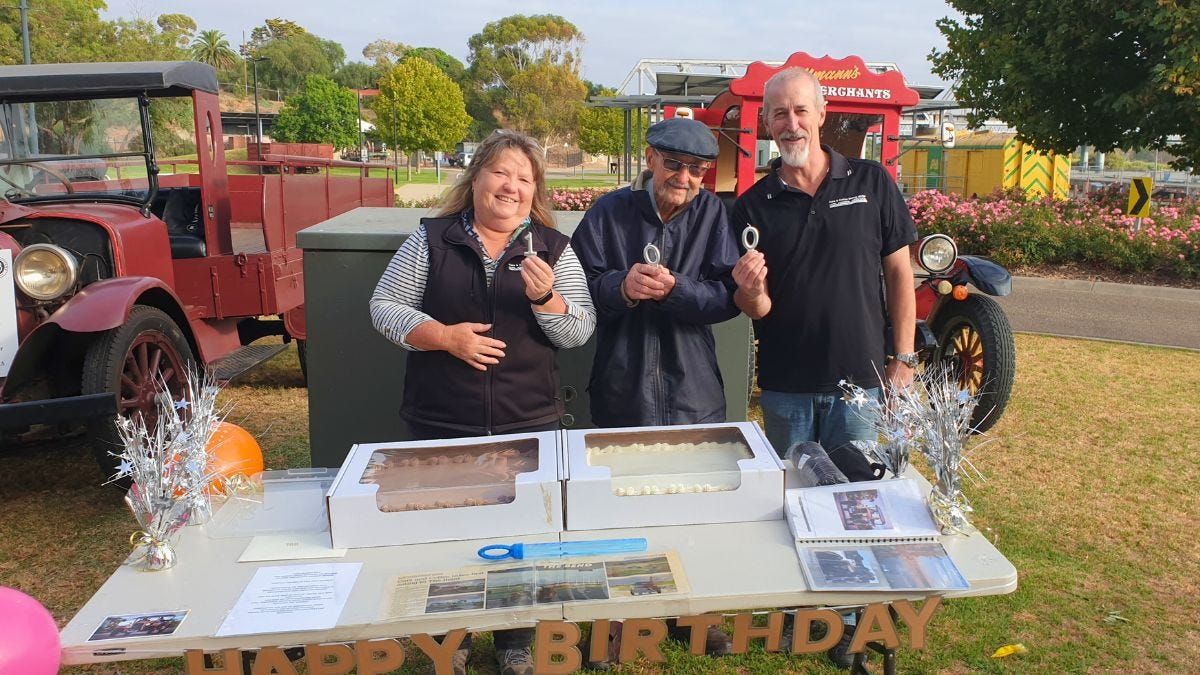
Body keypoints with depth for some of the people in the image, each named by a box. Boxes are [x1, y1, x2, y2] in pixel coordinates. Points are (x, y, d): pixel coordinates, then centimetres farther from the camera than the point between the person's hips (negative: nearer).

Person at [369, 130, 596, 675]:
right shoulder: (432, 239, 1)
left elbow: (580, 332, -2)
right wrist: (444, 336, -14)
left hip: (529, 424, 1)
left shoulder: (553, 247, 2)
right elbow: (383, 307, 0)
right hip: (440, 423, 0)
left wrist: (546, 297, -22)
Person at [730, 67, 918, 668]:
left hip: (860, 381, 0)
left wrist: (904, 358, -2)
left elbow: (899, 271, 2)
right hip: (786, 387, 1)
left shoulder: (871, 183, -2)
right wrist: (752, 290, -25)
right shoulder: (753, 204, -1)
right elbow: (757, 309, -1)